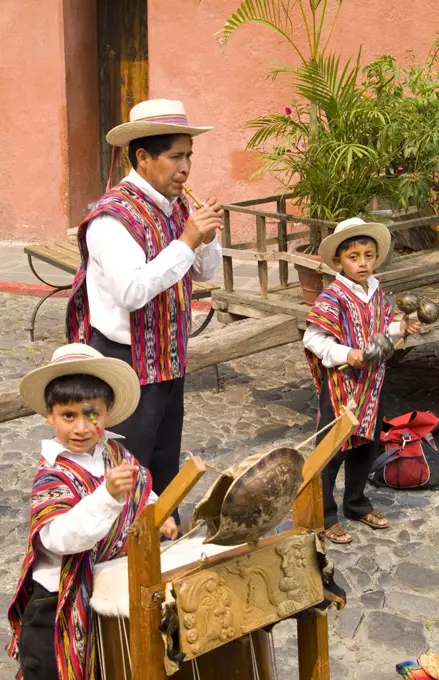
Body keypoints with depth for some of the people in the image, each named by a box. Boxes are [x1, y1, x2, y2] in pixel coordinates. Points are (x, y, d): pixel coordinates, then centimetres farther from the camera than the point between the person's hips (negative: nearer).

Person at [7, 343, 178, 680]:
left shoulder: (116, 452, -4)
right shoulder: (52, 476, -24)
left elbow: (140, 491, 18)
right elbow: (62, 537, -40)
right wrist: (109, 494, -49)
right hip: (59, 605, -6)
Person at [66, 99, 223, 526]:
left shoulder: (177, 206, 4)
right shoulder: (113, 215, -21)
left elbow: (204, 273, 13)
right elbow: (133, 291, -32)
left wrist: (207, 239, -8)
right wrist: (186, 240, -27)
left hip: (169, 359, 8)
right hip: (127, 364, -8)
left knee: (165, 466, 21)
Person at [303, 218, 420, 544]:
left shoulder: (377, 293, 5)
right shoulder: (333, 297, -19)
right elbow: (312, 338, -22)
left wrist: (400, 327, -1)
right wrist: (346, 355, -29)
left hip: (371, 385, 8)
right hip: (341, 387, -8)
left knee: (366, 447, 20)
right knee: (332, 452, 2)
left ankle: (357, 504, 38)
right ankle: (324, 517, 14)